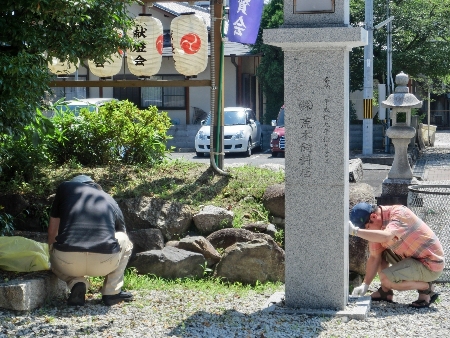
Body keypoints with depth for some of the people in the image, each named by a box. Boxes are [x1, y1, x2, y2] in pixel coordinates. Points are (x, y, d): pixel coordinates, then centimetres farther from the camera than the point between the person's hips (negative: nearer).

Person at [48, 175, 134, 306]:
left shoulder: (64, 188, 22)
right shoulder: (110, 201, 25)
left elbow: (52, 233, 26)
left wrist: (52, 254, 47)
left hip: (67, 262, -1)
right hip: (104, 262, 1)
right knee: (125, 242, 35)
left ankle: (76, 282, 8)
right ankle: (111, 292, 24)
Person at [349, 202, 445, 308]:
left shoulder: (399, 213, -24)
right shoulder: (376, 228, 1)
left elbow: (385, 236, -43)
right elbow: (374, 257, 4)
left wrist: (355, 231, -42)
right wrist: (365, 285, -3)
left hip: (431, 266, -9)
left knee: (385, 278, -22)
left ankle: (427, 287, -5)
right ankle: (385, 291, 12)